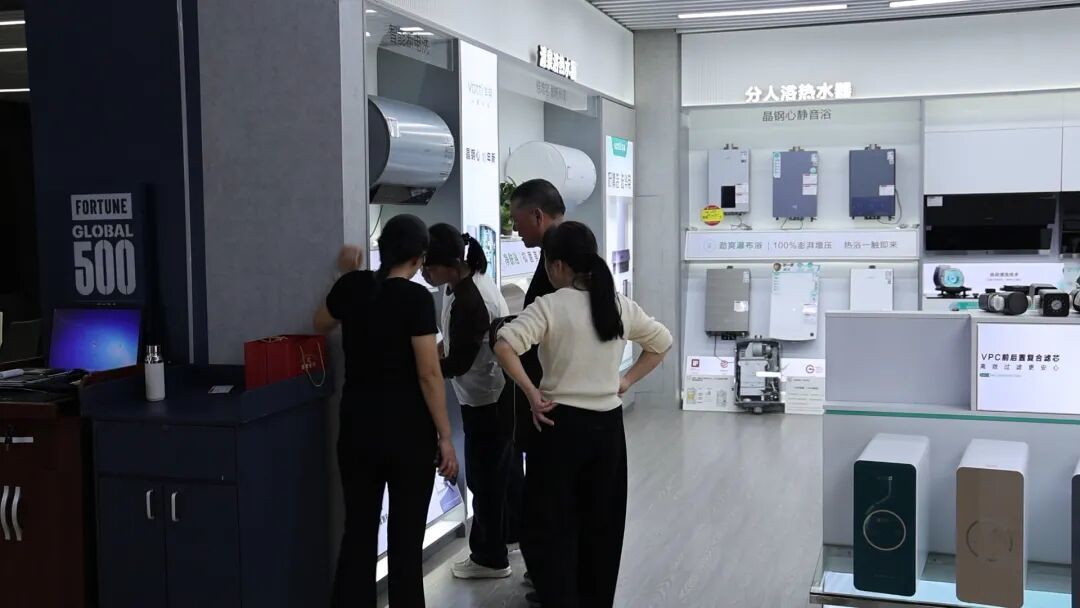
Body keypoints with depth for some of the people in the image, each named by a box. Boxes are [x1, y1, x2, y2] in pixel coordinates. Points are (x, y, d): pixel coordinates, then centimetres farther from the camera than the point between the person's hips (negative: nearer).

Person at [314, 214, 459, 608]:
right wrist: (445, 437, -10)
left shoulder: (352, 286, 2)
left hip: (357, 426, 5)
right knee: (406, 538, 5)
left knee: (358, 532, 12)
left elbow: (321, 325, 23)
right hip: (408, 430, -5)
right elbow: (429, 374, -16)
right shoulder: (416, 298, -14)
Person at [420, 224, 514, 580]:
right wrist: (439, 347, 3)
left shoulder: (468, 301, -29)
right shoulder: (471, 281, 1)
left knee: (483, 476, 4)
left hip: (486, 401, -9)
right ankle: (499, 537, 38)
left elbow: (458, 363, -23)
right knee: (493, 472, 22)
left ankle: (490, 558, 18)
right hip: (490, 395, 9)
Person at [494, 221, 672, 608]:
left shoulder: (550, 306, -11)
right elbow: (662, 342, 16)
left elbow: (504, 346, -24)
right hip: (608, 425, 5)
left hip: (561, 425, -5)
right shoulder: (620, 305, 4)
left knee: (551, 527, 5)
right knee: (602, 525, 15)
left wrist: (532, 394, -15)